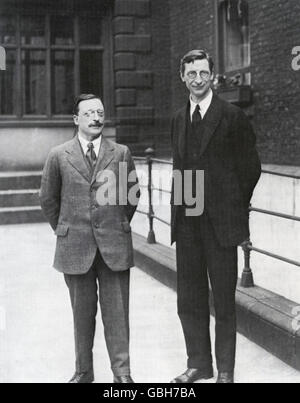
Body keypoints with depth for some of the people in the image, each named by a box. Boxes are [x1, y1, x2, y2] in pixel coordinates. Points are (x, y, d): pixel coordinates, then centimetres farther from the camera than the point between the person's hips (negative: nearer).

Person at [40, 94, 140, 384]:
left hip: (114, 246, 0)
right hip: (75, 247, 0)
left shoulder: (121, 153, 3)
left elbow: (133, 193, 14)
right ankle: (83, 372, 23)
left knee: (117, 312, 2)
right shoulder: (59, 156, 2)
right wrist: (63, 230, 12)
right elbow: (48, 199, 11)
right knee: (82, 312, 10)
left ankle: (122, 373, 11)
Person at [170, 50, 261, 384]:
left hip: (220, 222, -5)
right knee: (189, 299, 12)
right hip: (186, 222, 6)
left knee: (223, 299, 4)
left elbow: (251, 167, -2)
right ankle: (198, 363, 26)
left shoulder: (232, 116, -6)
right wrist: (180, 210, 9)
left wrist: (234, 207, 2)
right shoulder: (179, 119, 12)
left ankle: (225, 370, 17)